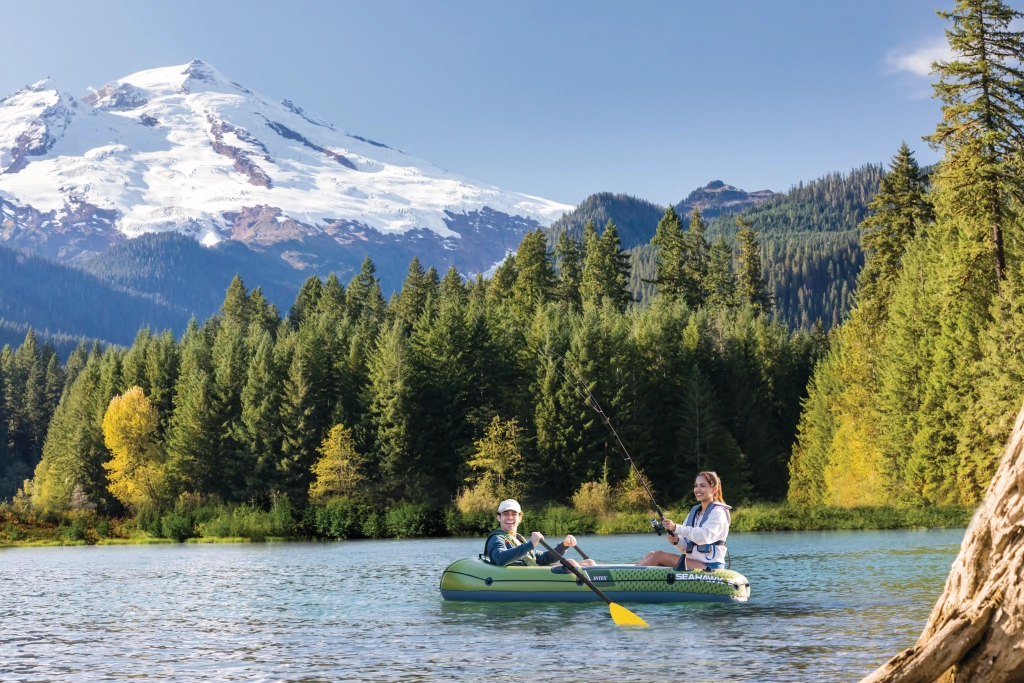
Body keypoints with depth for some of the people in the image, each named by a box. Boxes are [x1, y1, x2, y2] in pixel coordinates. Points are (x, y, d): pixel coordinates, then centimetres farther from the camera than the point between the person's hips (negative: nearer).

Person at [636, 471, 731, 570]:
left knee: (659, 555, -18)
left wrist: (676, 528, -34)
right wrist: (677, 541, -11)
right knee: (651, 555, -8)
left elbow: (704, 536, -26)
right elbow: (687, 548, 13)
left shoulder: (718, 512, -6)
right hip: (693, 562, 8)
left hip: (709, 566, -8)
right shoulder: (694, 512, 18)